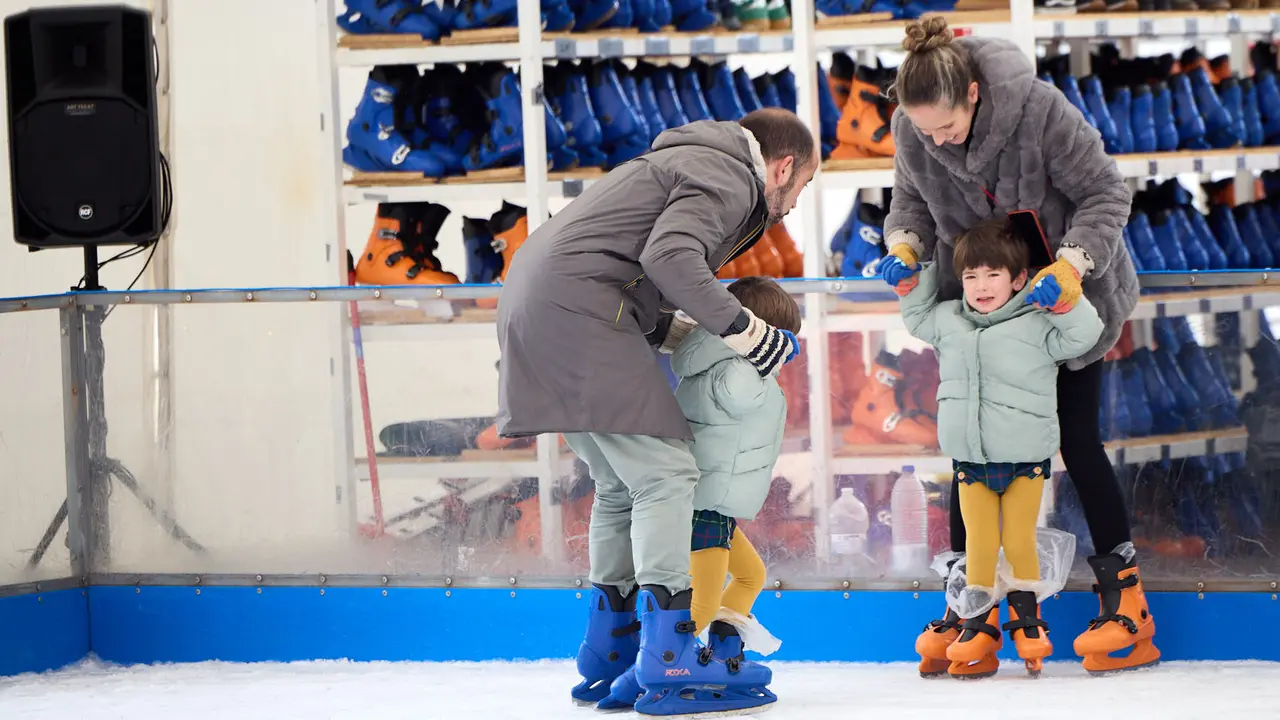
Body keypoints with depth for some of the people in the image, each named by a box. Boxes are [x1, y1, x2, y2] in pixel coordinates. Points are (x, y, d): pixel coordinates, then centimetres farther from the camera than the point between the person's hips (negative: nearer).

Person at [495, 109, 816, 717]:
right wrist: (740, 328, -15)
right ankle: (669, 668, -14)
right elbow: (667, 255, -21)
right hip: (576, 305, -11)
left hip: (534, 301, 11)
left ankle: (607, 661, 23)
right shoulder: (728, 177, -3)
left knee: (623, 483, 17)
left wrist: (678, 333, 23)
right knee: (665, 474, -10)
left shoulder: (697, 162, 29)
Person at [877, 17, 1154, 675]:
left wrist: (1071, 264, -32)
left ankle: (1125, 597, 5)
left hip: (1064, 293, -4)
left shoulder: (1039, 108, -29)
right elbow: (911, 201, 2)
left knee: (1076, 438, -3)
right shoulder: (909, 129, -18)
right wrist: (905, 245, -19)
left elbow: (1105, 194, -19)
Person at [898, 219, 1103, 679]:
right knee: (979, 543, 4)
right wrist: (920, 268, 12)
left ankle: (1027, 620, 19)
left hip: (1025, 459, -3)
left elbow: (1084, 334, -14)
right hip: (969, 459, 3)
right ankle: (979, 625, 15)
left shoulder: (1036, 325, -8)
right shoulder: (948, 323, 5)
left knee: (1019, 541, 1)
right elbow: (915, 314, 24)